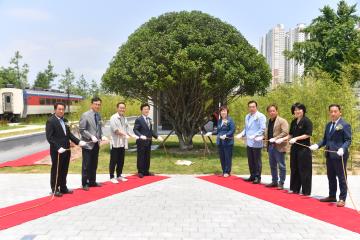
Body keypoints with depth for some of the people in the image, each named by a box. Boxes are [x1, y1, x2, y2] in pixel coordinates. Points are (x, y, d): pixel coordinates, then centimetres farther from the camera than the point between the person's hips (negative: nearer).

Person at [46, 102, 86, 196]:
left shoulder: (65, 120, 11)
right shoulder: (51, 121, -11)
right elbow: (49, 137, -16)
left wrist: (78, 141, 2)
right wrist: (58, 147, -24)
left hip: (66, 150, 7)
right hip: (56, 151, -7)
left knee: (64, 170, 15)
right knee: (56, 170, 6)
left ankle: (63, 188, 27)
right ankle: (55, 189, 19)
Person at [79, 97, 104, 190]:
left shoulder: (99, 115, 9)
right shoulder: (85, 115, -11)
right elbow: (81, 130, -13)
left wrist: (101, 136, -2)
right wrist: (91, 137, -21)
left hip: (96, 144, 6)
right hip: (88, 144, -6)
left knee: (94, 165, 14)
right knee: (86, 165, 2)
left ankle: (92, 181, 25)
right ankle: (85, 183, 14)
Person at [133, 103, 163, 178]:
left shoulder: (149, 119, 16)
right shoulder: (138, 120, -7)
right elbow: (135, 130, -15)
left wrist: (157, 136, 9)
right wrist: (140, 136, -30)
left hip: (148, 141, 7)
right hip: (141, 142, -7)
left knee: (147, 157, 12)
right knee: (141, 157, 1)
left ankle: (146, 171, 21)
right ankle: (140, 172, 10)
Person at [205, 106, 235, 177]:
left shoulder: (230, 120, -9)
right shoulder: (219, 121, 13)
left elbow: (232, 130, -15)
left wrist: (225, 135, -24)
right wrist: (211, 133, 10)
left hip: (228, 142, -6)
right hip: (220, 142, 7)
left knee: (227, 157, 0)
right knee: (222, 157, 11)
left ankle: (227, 172, 10)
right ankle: (223, 171, 21)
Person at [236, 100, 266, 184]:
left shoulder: (261, 116, -8)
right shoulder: (247, 116, 15)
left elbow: (262, 129, -14)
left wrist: (255, 135, -24)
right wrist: (242, 134, 2)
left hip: (256, 143, -7)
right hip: (248, 142, 7)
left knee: (257, 161, 2)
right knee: (250, 161, 13)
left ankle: (257, 177, 12)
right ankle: (252, 176, 25)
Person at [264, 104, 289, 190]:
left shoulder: (282, 121, -9)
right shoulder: (269, 121, 16)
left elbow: (285, 132, -19)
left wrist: (275, 138, -23)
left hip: (279, 147, -8)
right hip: (270, 146, 8)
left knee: (281, 166, 1)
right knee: (272, 165, 15)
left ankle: (281, 183, 8)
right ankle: (274, 181, 26)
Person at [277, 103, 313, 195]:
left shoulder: (307, 121, -9)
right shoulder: (293, 122, 12)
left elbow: (308, 135, -14)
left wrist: (296, 138, -20)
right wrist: (282, 139, 4)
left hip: (304, 148, -7)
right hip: (294, 148, 7)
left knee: (304, 170, -1)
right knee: (294, 169, 12)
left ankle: (306, 191, 10)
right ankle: (295, 188, 24)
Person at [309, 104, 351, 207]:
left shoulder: (345, 125, -8)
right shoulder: (328, 125, 14)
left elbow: (348, 140, -11)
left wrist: (342, 149, -28)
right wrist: (317, 145, 0)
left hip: (339, 155, -7)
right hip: (329, 155, 7)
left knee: (341, 177, 2)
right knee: (331, 177, 16)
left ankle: (342, 198, 11)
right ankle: (332, 196, 28)